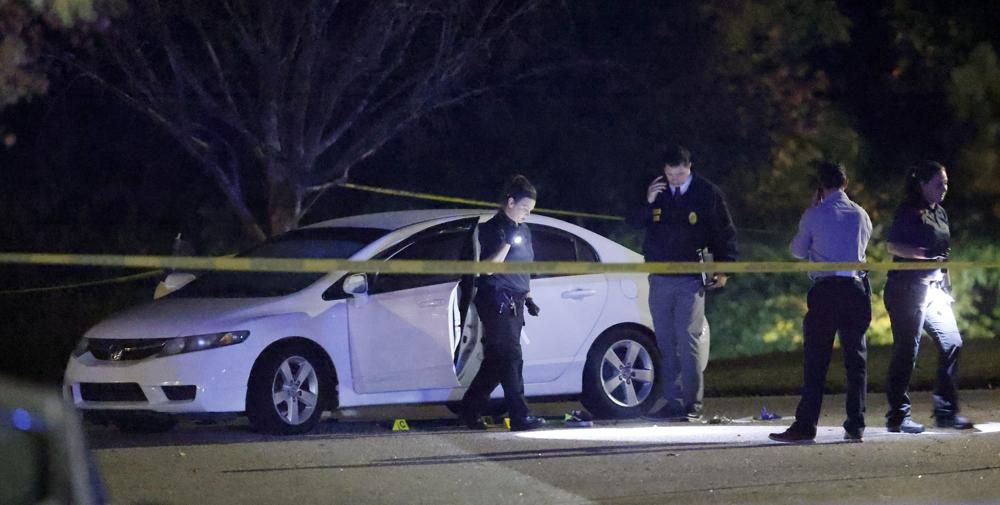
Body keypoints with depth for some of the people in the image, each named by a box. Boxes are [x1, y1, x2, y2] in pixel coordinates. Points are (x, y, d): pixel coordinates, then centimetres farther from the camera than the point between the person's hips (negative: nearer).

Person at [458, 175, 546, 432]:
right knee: (510, 357, -13)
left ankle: (470, 410, 18)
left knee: (496, 360, 9)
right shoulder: (492, 229, -8)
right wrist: (507, 241, -23)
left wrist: (529, 299, 20)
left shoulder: (523, 231, 18)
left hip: (513, 303, 8)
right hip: (496, 301, -8)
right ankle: (520, 416, -17)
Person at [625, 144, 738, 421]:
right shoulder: (655, 190, 7)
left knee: (688, 340, -10)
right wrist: (647, 203, -11)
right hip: (660, 279, 4)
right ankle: (671, 401, 9)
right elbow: (631, 222, 7)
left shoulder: (707, 193, 0)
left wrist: (722, 268, -2)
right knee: (665, 343, 5)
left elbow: (725, 233, 7)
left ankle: (692, 403, -7)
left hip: (690, 279, -4)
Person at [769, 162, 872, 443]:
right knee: (856, 359, 7)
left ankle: (805, 426, -5)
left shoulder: (814, 216, -2)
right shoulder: (861, 216, 7)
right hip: (856, 289, 3)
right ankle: (856, 426, 5)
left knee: (816, 360, -2)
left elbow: (798, 251, 12)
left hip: (825, 290, -3)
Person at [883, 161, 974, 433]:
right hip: (909, 287, -8)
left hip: (934, 287, 8)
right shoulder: (909, 211, -7)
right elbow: (893, 246, -16)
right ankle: (898, 416, 1)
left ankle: (946, 412, 7)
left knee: (952, 342, 0)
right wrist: (924, 255, -23)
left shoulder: (939, 213, 17)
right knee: (907, 350, -5)